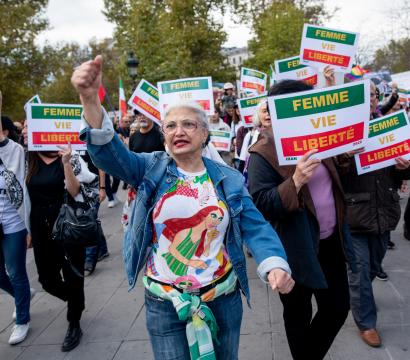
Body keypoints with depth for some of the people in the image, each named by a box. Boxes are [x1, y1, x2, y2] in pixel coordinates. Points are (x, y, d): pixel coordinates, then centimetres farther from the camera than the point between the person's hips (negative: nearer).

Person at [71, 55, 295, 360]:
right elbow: (110, 152, -20)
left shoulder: (229, 178, 0)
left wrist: (275, 265, -25)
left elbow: (255, 227, -5)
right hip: (164, 304, -1)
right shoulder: (151, 169, -4)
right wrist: (90, 99, -38)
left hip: (224, 299, 2)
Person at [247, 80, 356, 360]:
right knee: (299, 315, 14)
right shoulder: (264, 153, -17)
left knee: (338, 308, 16)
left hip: (330, 242, 7)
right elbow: (260, 206, -22)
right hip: (297, 249, -7)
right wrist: (295, 181, -33)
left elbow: (336, 179, 22)